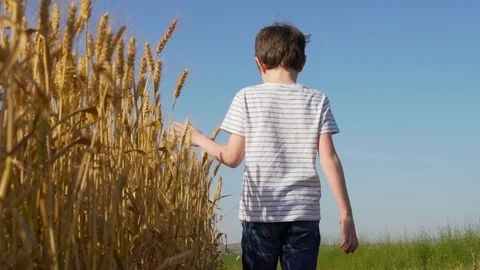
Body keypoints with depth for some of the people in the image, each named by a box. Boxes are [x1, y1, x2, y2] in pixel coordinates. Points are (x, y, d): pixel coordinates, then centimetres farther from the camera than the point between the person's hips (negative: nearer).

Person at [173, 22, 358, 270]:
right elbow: (329, 159, -3)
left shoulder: (247, 97, 1)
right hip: (304, 214, 1)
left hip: (260, 212, -1)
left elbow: (232, 157, 1)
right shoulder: (317, 100, 3)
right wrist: (346, 214, -1)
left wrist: (199, 139, 19)